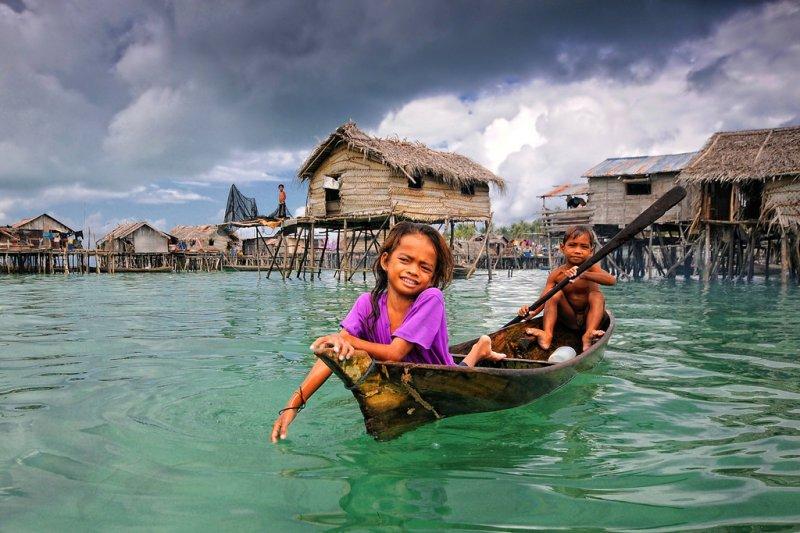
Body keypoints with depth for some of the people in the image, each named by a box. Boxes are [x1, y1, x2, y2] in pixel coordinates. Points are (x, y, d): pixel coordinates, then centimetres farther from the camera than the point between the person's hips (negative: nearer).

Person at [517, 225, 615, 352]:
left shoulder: (591, 267, -11)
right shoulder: (556, 274, -6)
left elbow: (612, 280, -32)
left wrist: (583, 274, -47)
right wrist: (531, 312, -37)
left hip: (588, 318, -1)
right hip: (569, 319, 2)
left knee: (596, 295, -25)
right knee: (555, 293, -18)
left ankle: (588, 335, -42)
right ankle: (547, 334, -34)